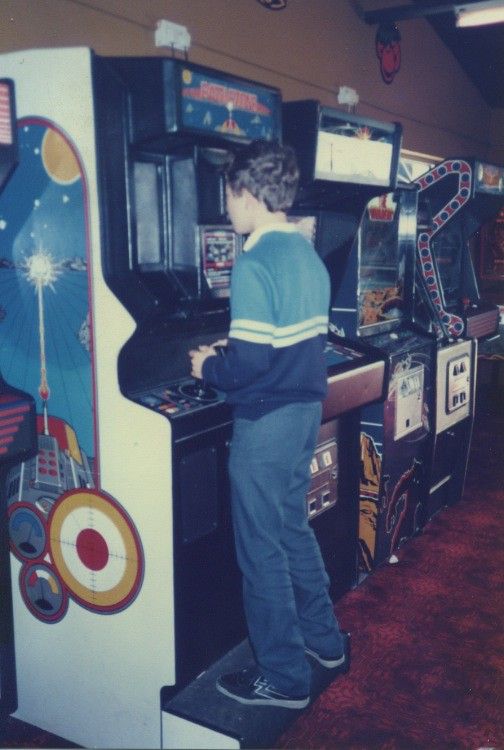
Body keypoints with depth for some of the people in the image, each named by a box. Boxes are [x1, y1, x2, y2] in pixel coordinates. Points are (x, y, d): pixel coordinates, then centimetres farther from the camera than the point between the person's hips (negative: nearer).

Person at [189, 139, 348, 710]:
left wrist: (207, 368, -5)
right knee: (293, 526, 24)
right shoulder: (309, 257, 7)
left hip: (267, 421, -9)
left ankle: (284, 678, 22)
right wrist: (231, 350, 16)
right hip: (307, 409, 9)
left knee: (262, 548, 6)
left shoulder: (254, 265, -20)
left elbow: (250, 363, -24)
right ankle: (324, 640, 40)